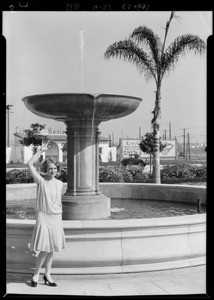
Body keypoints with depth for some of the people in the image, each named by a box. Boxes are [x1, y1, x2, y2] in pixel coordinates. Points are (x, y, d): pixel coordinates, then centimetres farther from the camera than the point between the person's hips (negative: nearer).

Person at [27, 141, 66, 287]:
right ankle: (36, 275, 12)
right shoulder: (41, 181, -5)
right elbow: (29, 164, -16)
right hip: (43, 216, -4)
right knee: (45, 249, -7)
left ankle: (47, 275, 20)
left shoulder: (60, 183, 7)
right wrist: (41, 151, -16)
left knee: (52, 249, 8)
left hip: (56, 218, 4)